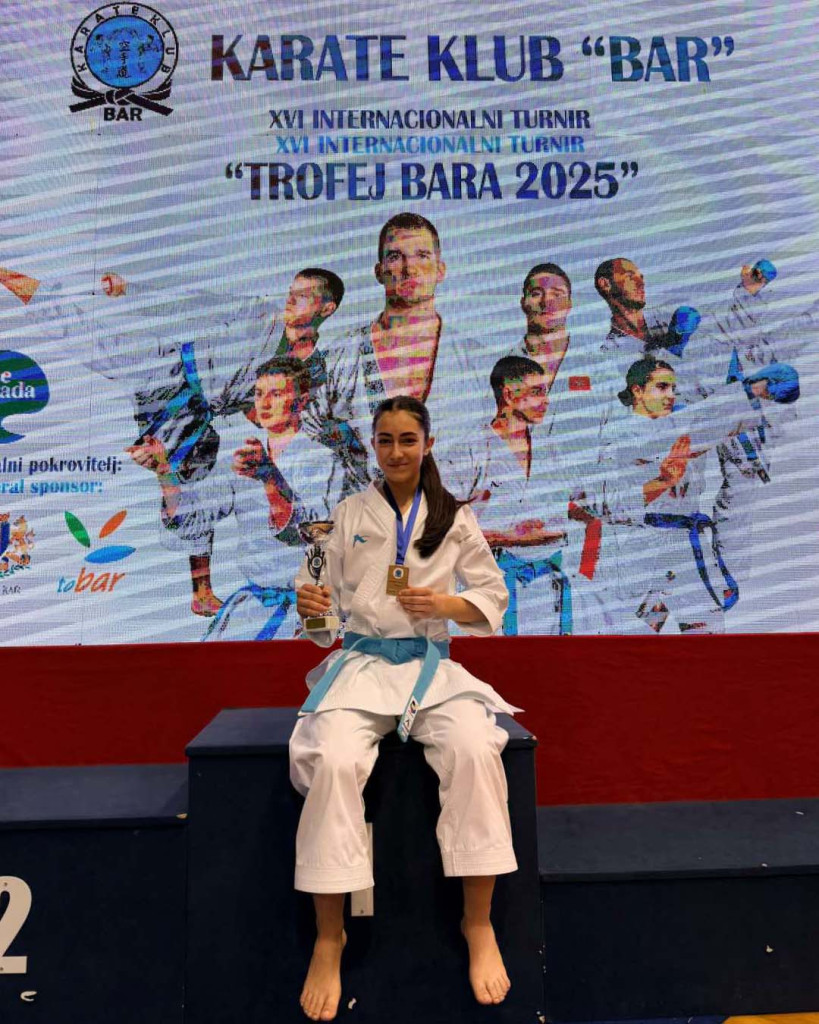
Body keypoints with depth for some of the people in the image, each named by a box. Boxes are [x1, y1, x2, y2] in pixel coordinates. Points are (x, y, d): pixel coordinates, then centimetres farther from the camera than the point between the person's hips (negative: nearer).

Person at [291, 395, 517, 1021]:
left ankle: (479, 924, -8)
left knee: (476, 750, -29)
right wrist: (310, 606, -17)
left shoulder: (456, 517, 4)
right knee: (334, 761, -29)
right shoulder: (349, 514, 5)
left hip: (431, 665, 0)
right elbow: (330, 601, 6)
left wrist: (448, 603, -12)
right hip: (361, 663, 0)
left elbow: (494, 599, 7)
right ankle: (329, 938, -9)